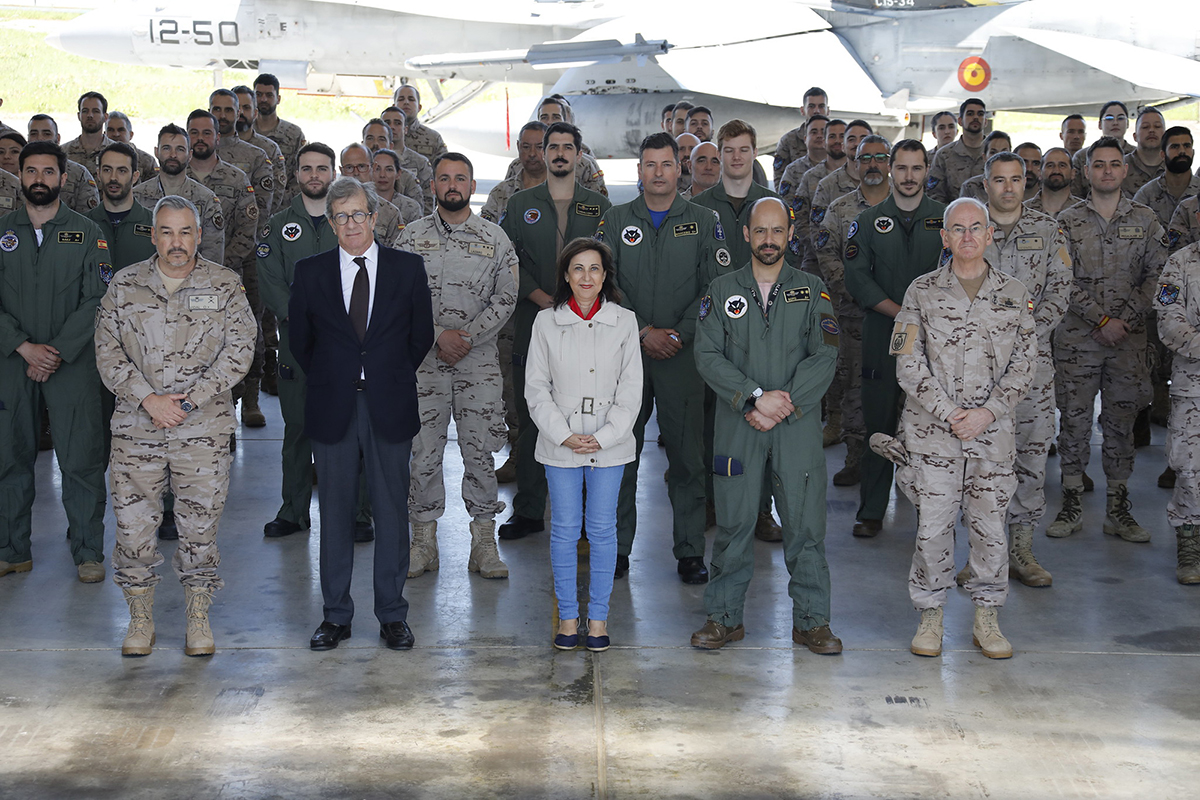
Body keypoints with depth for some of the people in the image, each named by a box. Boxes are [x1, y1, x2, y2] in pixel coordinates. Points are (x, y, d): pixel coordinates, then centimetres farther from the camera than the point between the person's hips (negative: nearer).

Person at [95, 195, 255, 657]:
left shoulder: (225, 285, 3)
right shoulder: (124, 286, 6)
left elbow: (239, 349, -3)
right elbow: (108, 351, 1)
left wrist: (190, 399, -11)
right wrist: (150, 400, -11)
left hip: (204, 429, -1)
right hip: (136, 427, 1)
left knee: (200, 523, 4)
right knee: (133, 522, 4)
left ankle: (199, 619, 18)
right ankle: (140, 619, 19)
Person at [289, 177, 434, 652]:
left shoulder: (408, 268, 2)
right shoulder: (310, 273, 3)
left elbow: (422, 335, 8)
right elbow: (300, 340, 12)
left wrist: (392, 379, 9)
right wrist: (329, 383, 11)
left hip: (390, 406, 0)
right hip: (333, 409, 1)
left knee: (392, 509, 4)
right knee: (335, 510, 7)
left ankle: (392, 615, 15)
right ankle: (336, 615, 17)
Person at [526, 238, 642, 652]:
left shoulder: (624, 322, 1)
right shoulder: (546, 322, 1)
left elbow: (631, 389, 0)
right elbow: (536, 388, 1)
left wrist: (604, 437, -10)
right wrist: (564, 435, -10)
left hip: (610, 443, 0)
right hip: (560, 444, 0)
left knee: (603, 528, 5)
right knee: (564, 528, 5)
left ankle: (599, 617, 14)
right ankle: (568, 616, 15)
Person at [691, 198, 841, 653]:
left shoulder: (812, 291, 8)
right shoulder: (722, 291, 7)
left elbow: (824, 357, 0)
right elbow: (708, 356, -2)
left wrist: (785, 403, -12)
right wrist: (756, 397, -13)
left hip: (798, 424, 0)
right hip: (737, 425, 0)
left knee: (805, 521, 1)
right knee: (733, 521, 3)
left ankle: (811, 620, 12)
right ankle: (725, 617, 15)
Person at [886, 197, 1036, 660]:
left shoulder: (1014, 294, 7)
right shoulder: (922, 292, 2)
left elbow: (1023, 364, 4)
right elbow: (909, 364, -2)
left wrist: (987, 412, -8)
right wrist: (948, 412, -10)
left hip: (994, 431, 1)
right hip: (932, 431, -1)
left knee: (989, 526, 5)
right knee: (933, 526, 0)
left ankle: (986, 618, 18)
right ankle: (930, 617, 14)